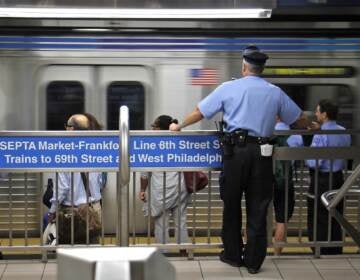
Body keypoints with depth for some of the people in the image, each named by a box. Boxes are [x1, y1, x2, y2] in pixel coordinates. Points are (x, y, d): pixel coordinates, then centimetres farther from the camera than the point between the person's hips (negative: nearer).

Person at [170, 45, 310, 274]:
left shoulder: (228, 88, 4)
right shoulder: (275, 92, 10)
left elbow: (199, 112, 7)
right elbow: (298, 118, 19)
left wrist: (180, 126, 23)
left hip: (236, 150, -1)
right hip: (262, 152, 1)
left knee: (232, 205, 12)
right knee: (258, 208, 7)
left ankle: (233, 255, 21)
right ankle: (253, 261, 11)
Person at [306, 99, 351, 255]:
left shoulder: (321, 135, -18)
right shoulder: (344, 132, 6)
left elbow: (315, 162, -22)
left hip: (322, 180, -8)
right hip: (338, 178, 8)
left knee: (318, 221, 2)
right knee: (335, 219, 14)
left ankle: (320, 254, 5)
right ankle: (336, 253, 20)